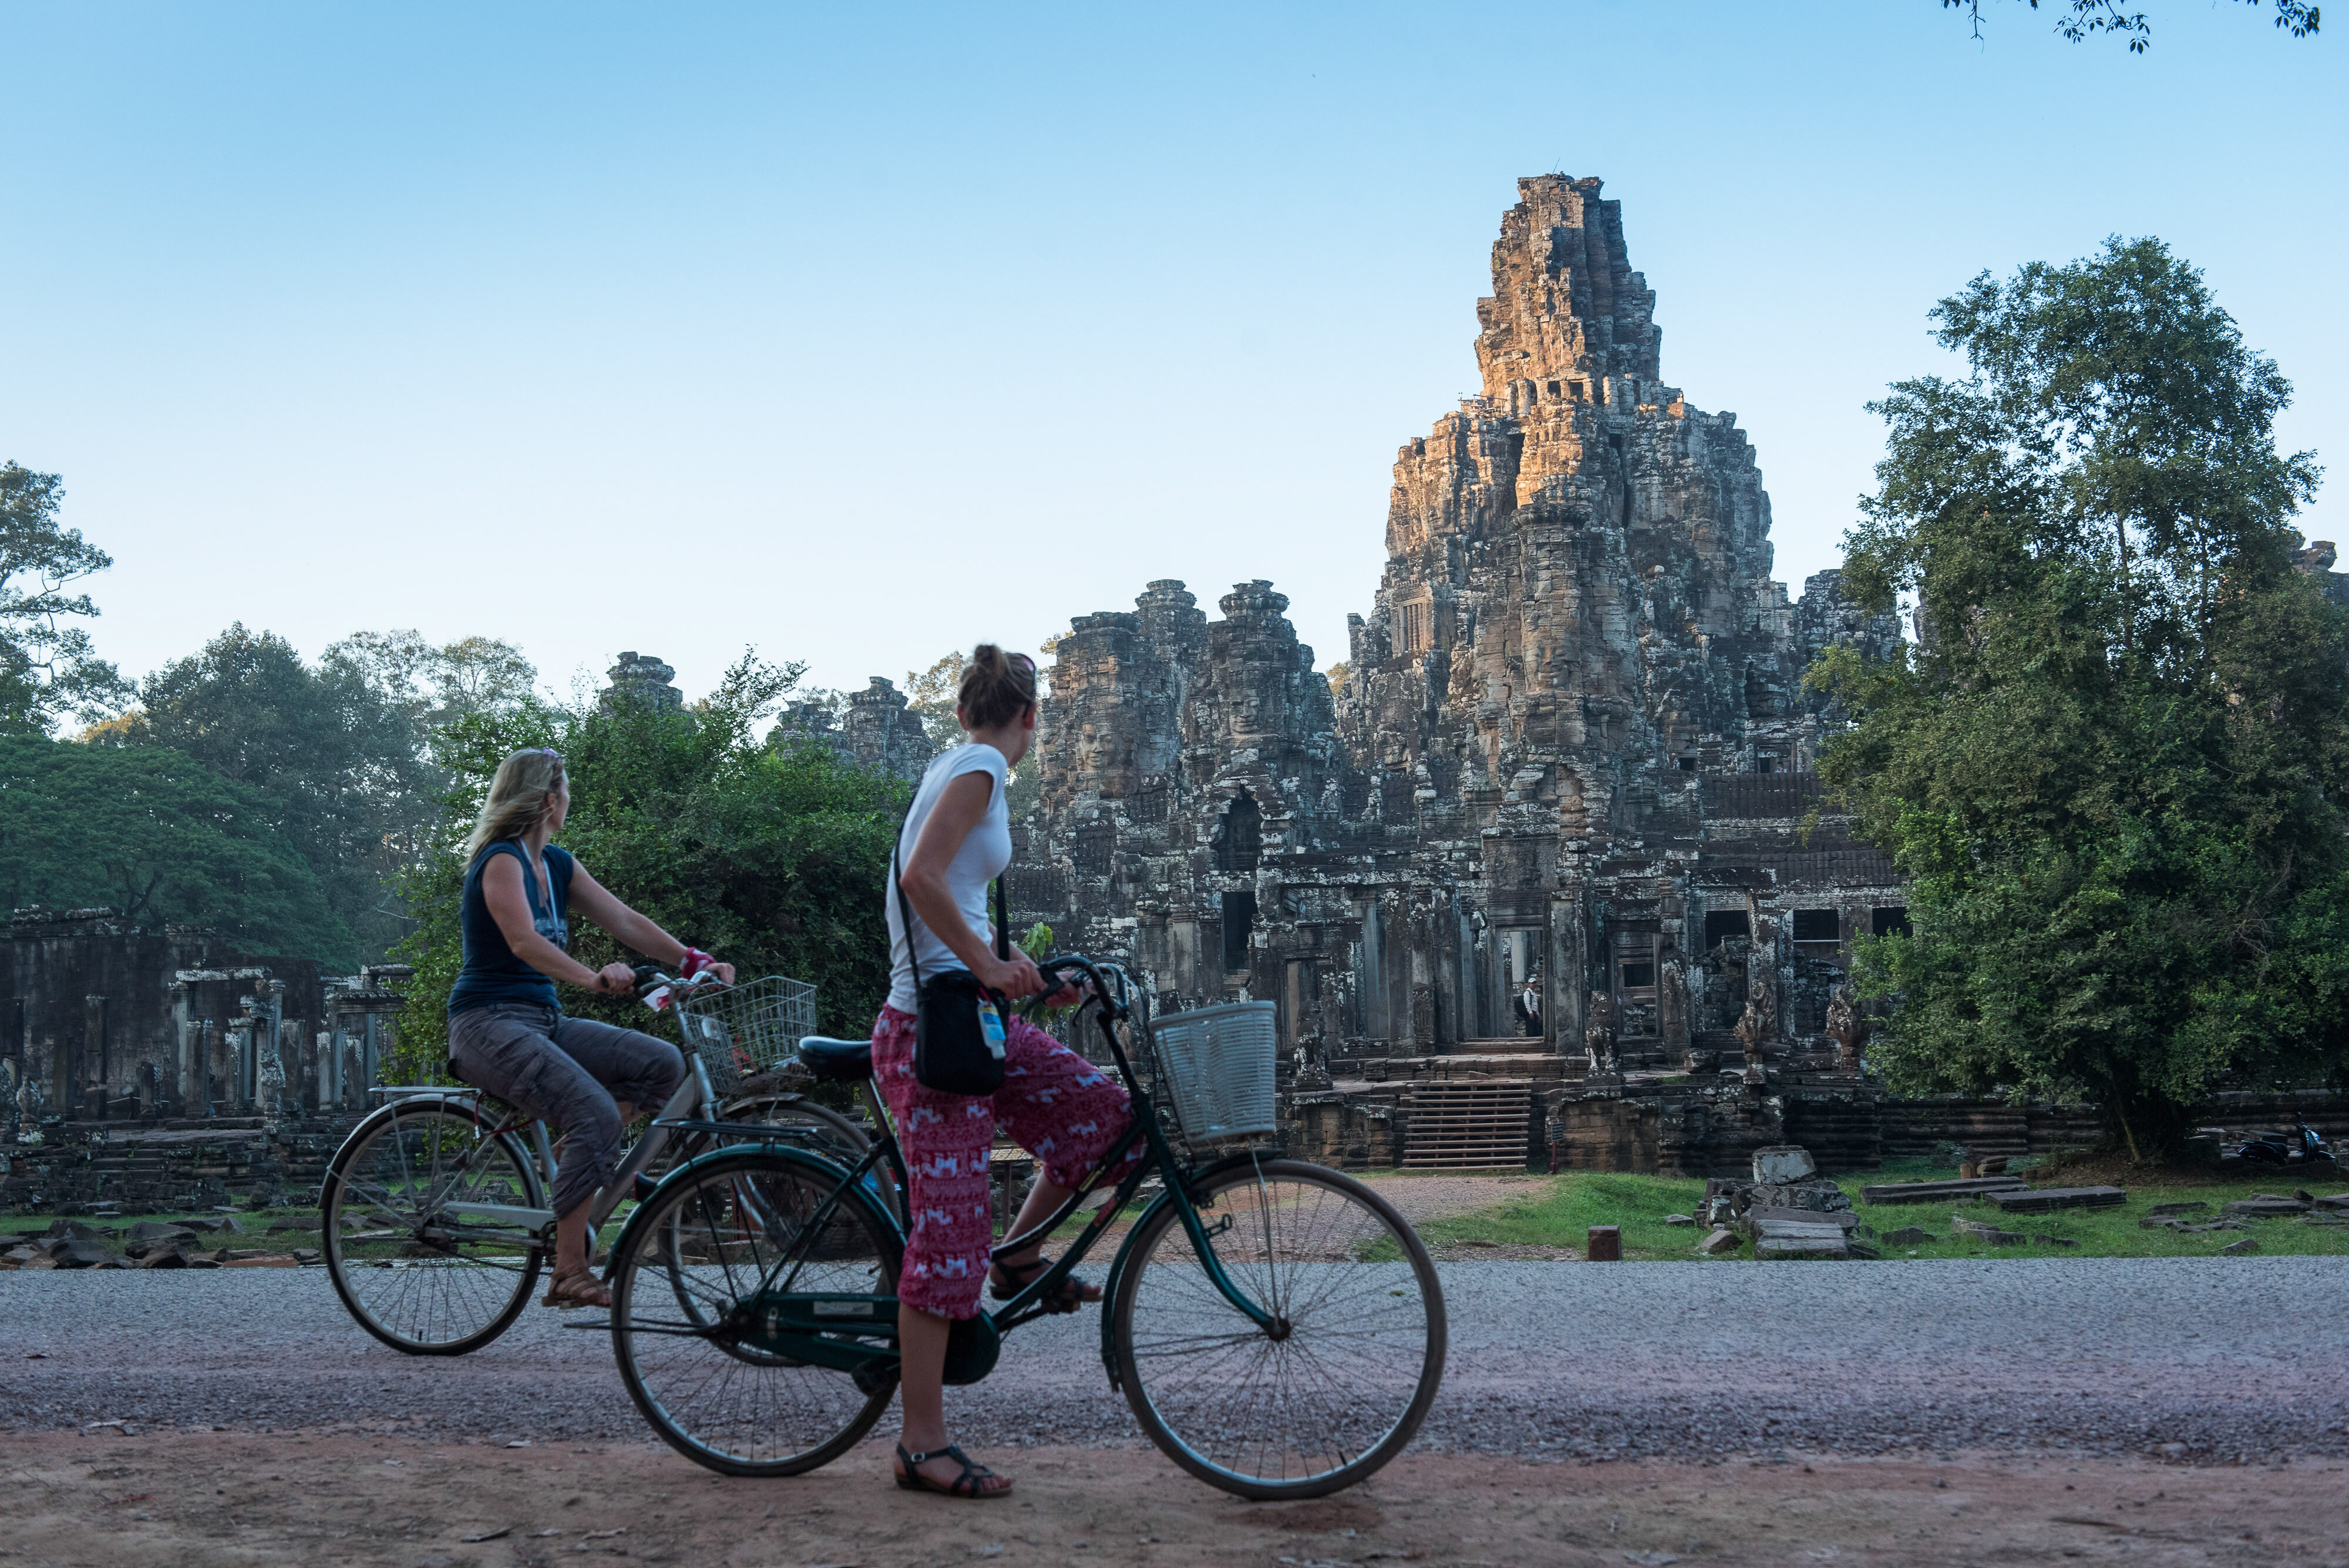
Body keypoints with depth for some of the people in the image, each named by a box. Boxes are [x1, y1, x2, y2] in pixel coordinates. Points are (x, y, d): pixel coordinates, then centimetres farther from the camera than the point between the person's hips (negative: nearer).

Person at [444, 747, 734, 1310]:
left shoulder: (556, 864, 15)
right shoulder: (500, 861, -11)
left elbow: (625, 921, 8)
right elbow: (524, 940, -28)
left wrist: (697, 962, -4)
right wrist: (592, 978, -44)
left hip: (544, 1020, 8)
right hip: (489, 1025, -8)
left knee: (664, 1064, -9)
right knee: (597, 1113, -28)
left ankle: (576, 1155, -2)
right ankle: (569, 1273, -22)